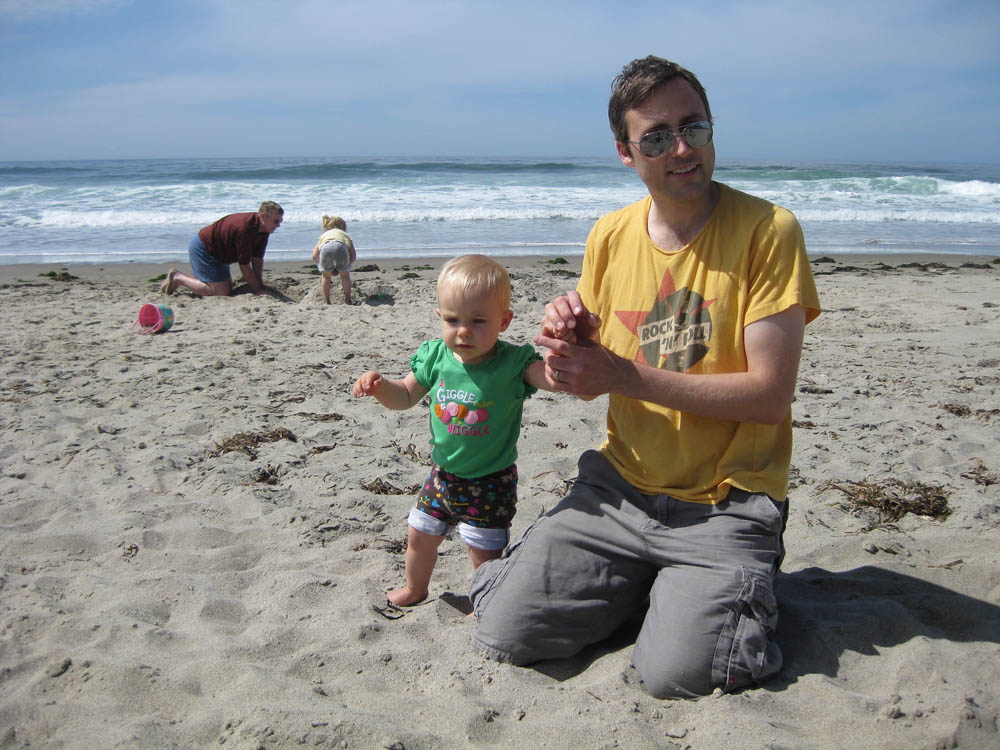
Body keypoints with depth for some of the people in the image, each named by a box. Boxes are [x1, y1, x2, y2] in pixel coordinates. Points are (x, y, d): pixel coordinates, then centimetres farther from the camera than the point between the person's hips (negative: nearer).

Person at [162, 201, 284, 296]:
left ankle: (179, 277, 23)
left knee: (228, 286, 16)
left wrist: (260, 286, -5)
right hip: (202, 248, -10)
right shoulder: (245, 228, -33)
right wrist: (257, 289, -19)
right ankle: (178, 278, -3)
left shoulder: (264, 229, -5)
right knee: (222, 291, -16)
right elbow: (244, 265, -27)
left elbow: (257, 259, 0)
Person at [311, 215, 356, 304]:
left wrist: (322, 268, 41)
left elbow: (314, 256, 28)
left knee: (326, 276, 22)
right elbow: (353, 256, 23)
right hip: (340, 247, -1)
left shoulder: (323, 235, 40)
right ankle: (347, 300, 23)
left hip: (326, 247, 1)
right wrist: (345, 266, 38)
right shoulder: (345, 235, 38)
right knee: (345, 275, 22)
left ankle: (327, 302, 23)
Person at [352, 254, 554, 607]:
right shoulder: (435, 357, -10)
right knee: (419, 535, 22)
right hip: (443, 474, 5)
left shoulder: (513, 363, -23)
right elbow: (405, 396, 5)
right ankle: (415, 589, 51)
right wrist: (379, 386, -17)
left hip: (490, 483, -5)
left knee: (486, 554, 6)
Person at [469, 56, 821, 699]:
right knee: (503, 632, -7)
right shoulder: (611, 236, 4)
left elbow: (770, 394, -17)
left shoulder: (767, 230, -12)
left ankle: (727, 588, 12)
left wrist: (625, 374, -20)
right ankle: (639, 586, 19)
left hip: (726, 502, -4)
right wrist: (575, 339, -13)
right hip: (620, 487, 4)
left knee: (674, 675, -21)